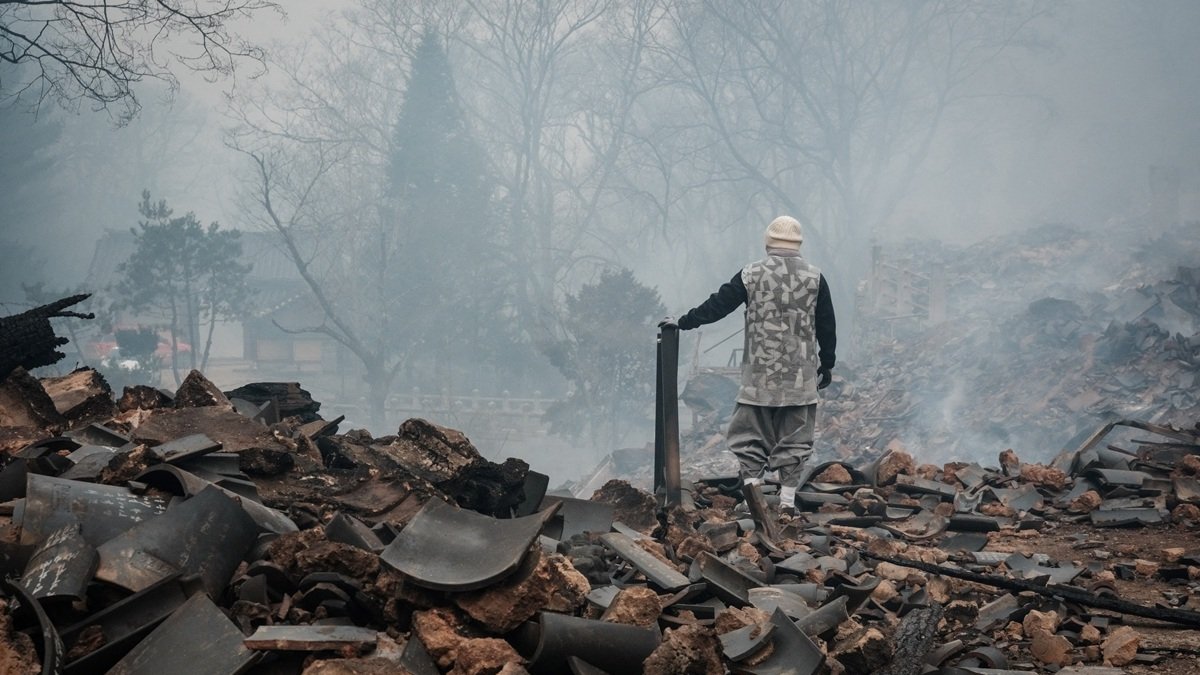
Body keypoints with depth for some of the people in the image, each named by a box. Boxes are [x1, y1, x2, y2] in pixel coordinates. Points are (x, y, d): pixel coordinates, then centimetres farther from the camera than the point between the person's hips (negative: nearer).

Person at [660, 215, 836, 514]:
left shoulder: (751, 274, -2)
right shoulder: (814, 277, 2)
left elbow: (716, 305, 1)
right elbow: (827, 327, 6)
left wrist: (682, 323, 12)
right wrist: (826, 365, 16)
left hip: (759, 375, -1)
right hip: (801, 377, 1)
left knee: (751, 435, 6)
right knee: (794, 437, 7)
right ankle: (787, 498, 6)